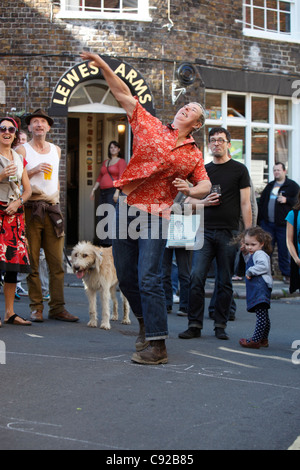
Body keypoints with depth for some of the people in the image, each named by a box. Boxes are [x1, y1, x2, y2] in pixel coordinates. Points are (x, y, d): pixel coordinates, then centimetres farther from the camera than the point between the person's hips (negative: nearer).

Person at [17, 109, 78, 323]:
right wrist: (34, 170, -14)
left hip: (52, 209, 4)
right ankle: (36, 307, 3)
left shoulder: (56, 150, 18)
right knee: (32, 261, -4)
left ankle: (57, 307, 2)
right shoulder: (23, 150, 5)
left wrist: (56, 200, 14)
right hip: (31, 208, -3)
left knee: (57, 261, -2)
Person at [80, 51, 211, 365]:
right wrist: (102, 65, 0)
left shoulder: (193, 155, 8)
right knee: (125, 277, 9)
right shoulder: (150, 126, 9)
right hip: (126, 208, 3)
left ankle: (157, 345, -6)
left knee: (149, 279, -11)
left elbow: (205, 185, 12)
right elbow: (123, 94, 8)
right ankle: (146, 323, 31)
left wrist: (190, 190, -11)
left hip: (154, 215, -3)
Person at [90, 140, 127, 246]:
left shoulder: (121, 161, 1)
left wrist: (117, 191, -21)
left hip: (114, 191, -7)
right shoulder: (105, 162, 22)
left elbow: (121, 178, -10)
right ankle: (104, 243, 6)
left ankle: (112, 243, -18)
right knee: (102, 217, 3)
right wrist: (93, 190, 15)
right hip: (103, 192, 7)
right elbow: (100, 178, 25)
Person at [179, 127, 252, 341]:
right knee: (197, 277, -7)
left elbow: (245, 203, 0)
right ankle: (195, 325, -1)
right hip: (205, 231, 3)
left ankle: (221, 325, 13)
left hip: (229, 233, -2)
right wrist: (203, 201, -3)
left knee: (225, 282, 3)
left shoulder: (239, 169, 3)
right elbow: (189, 199, 18)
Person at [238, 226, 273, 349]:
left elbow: (264, 266, -26)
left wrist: (250, 271, -17)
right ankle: (264, 340, 25)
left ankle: (256, 340, -13)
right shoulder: (253, 255, 21)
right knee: (263, 316, 17)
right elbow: (249, 264, 39)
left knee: (261, 315, -11)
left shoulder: (260, 254, -10)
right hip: (257, 289, 11)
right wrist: (245, 253, 25)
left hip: (261, 288, -11)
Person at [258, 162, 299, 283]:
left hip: (283, 224, -4)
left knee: (284, 250, -1)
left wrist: (287, 200, -18)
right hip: (267, 223, 4)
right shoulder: (269, 186, 16)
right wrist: (260, 219, 12)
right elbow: (261, 202, 18)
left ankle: (286, 274, 9)